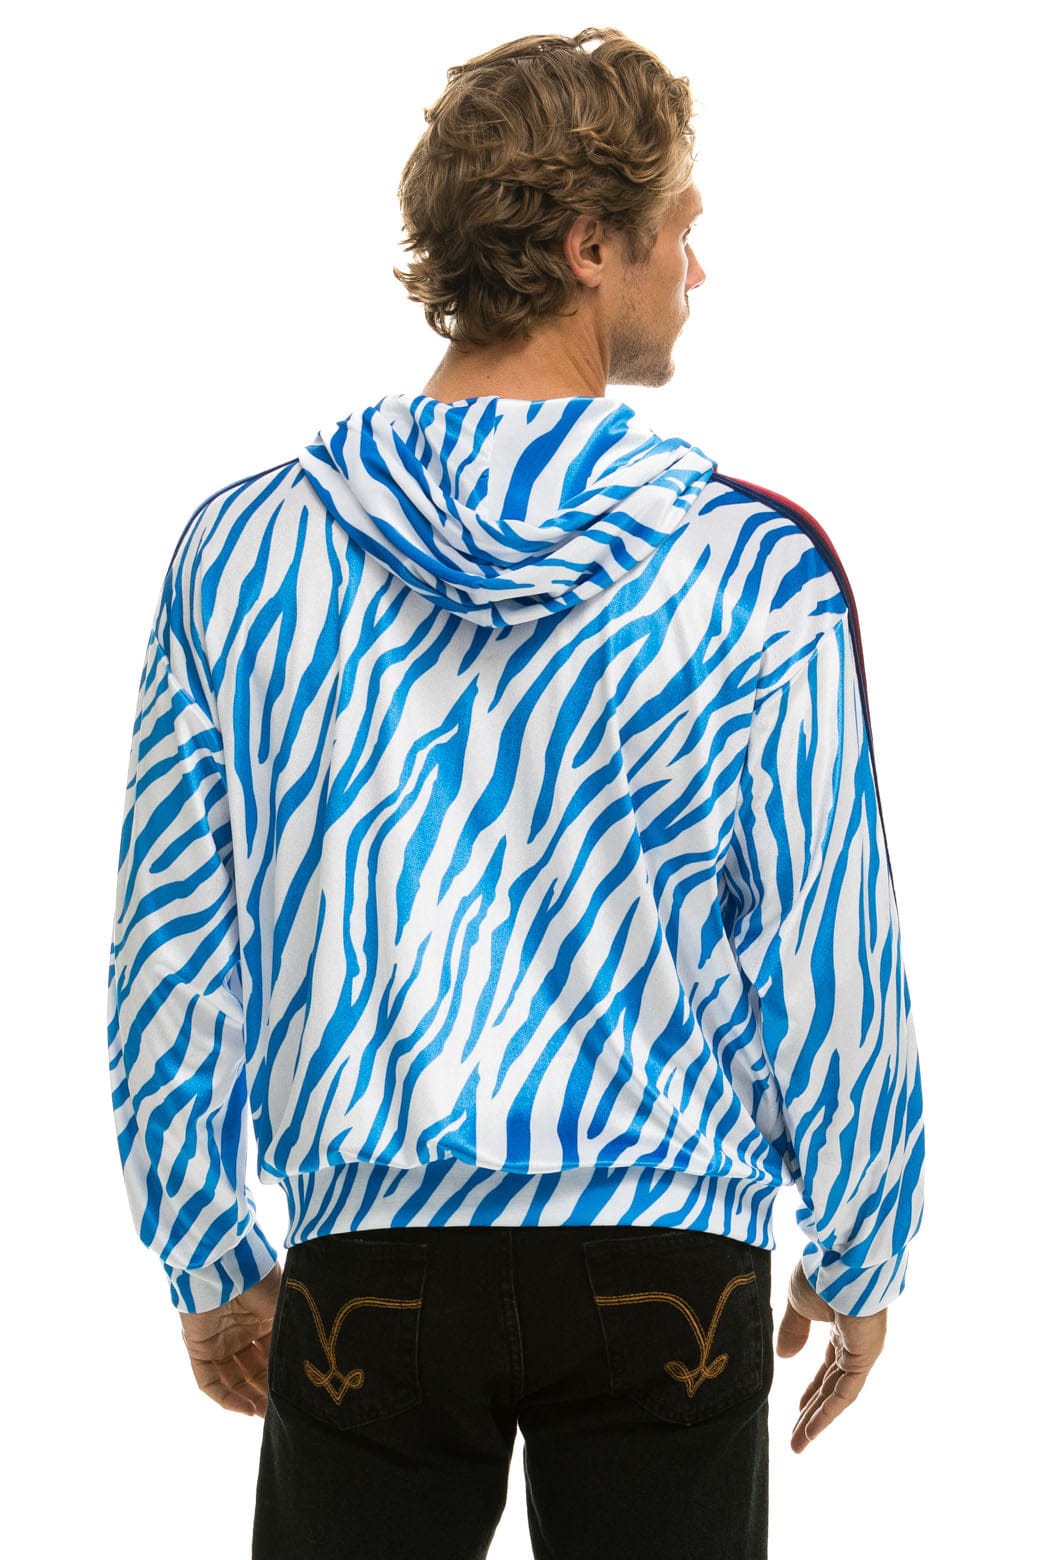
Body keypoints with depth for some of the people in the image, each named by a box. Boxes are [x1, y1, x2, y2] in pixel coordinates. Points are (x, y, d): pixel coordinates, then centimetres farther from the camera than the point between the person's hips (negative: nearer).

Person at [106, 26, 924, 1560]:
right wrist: (860, 1264, 10)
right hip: (669, 1258, -1)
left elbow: (166, 966, 1)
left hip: (370, 1261, 2)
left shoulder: (241, 551, -4)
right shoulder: (761, 576, -10)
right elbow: (831, 978, -5)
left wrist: (210, 1263, 13)